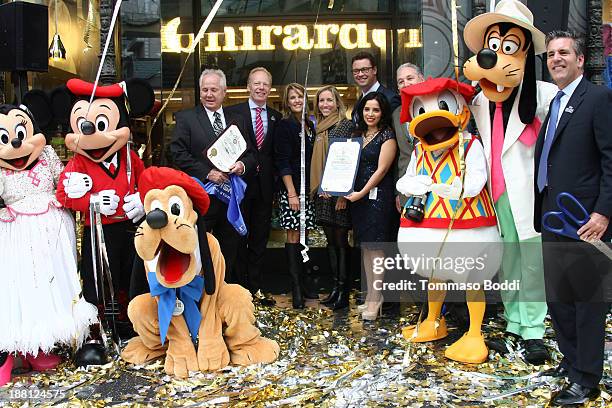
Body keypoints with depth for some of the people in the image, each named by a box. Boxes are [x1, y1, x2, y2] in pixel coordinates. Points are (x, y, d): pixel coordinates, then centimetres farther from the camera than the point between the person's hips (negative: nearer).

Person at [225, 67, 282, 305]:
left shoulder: (276, 116, 11)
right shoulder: (233, 112, -1)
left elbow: (277, 152, 10)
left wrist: (270, 174, -1)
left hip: (264, 185, 4)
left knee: (260, 238, 10)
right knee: (239, 238, 5)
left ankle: (255, 287, 20)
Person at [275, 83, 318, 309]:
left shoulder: (309, 125, 15)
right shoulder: (285, 125, -5)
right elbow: (283, 162, -11)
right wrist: (292, 193, -16)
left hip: (308, 188, 6)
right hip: (292, 189, -6)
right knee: (293, 235, -3)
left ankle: (303, 283, 18)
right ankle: (296, 289, 3)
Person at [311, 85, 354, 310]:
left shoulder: (346, 125, -6)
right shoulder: (319, 129, 16)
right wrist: (316, 189, 11)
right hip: (322, 192, 7)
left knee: (341, 240, -3)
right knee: (331, 240, 11)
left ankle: (344, 291, 4)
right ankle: (335, 287, 19)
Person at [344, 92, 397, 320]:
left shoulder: (387, 135, -4)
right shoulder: (359, 134, 16)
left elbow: (382, 169, -11)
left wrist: (362, 193, -14)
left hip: (378, 196, -7)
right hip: (358, 196, 7)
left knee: (375, 247, -6)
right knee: (365, 246, 9)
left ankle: (375, 301, 0)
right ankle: (370, 297, 17)